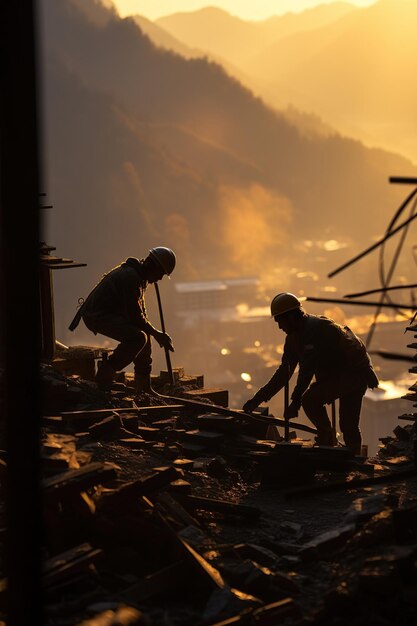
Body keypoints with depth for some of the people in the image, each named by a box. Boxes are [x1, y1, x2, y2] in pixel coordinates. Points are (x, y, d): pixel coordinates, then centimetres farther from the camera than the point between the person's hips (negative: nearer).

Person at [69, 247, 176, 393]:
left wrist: (155, 333, 14)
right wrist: (156, 333, -11)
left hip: (109, 312, 11)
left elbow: (141, 312, 22)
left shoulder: (140, 277, 13)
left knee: (144, 332, 16)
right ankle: (106, 371, -12)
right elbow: (135, 316, -21)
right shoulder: (131, 277, -21)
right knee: (138, 337, -26)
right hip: (96, 315, -11)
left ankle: (143, 386, 18)